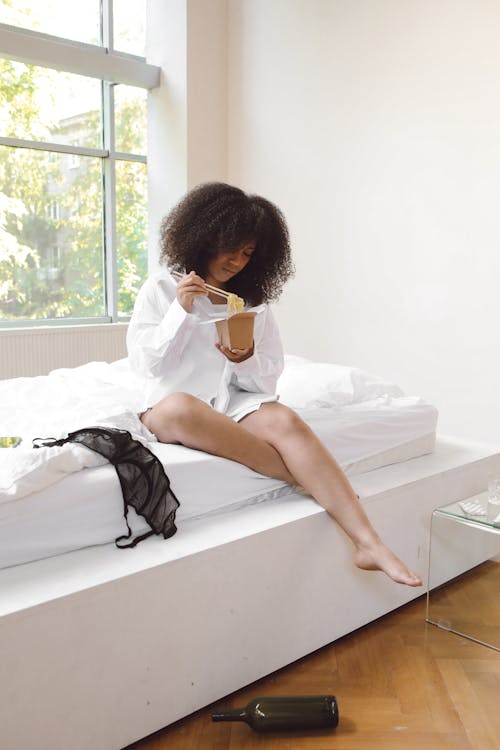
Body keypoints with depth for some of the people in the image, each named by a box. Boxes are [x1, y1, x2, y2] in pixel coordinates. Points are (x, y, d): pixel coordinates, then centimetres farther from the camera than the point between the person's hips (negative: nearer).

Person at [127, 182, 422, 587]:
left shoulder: (255, 301, 10)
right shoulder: (161, 289, 3)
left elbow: (268, 378, 7)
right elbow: (146, 365, -5)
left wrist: (247, 363, -15)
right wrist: (181, 310, -14)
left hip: (236, 403, 2)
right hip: (170, 407, -1)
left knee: (286, 421, -32)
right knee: (182, 407, -39)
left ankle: (368, 542, -38)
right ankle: (311, 478, -29)